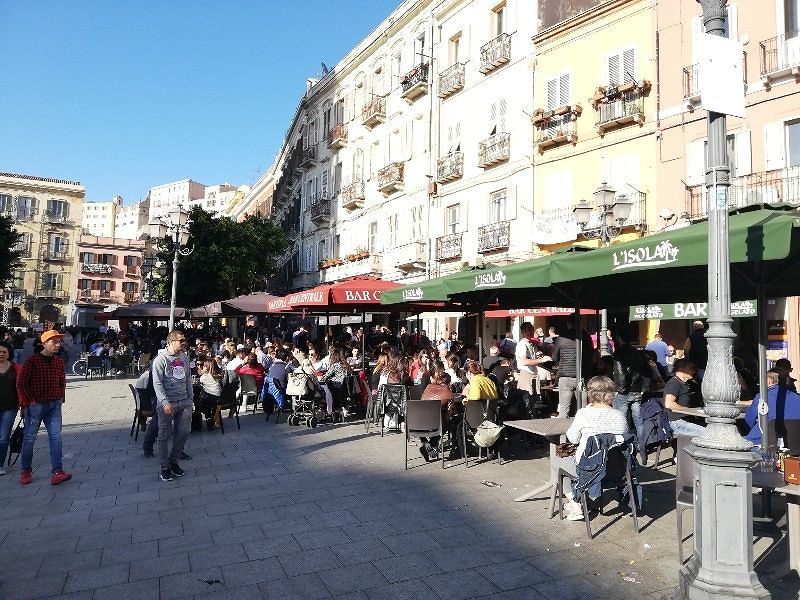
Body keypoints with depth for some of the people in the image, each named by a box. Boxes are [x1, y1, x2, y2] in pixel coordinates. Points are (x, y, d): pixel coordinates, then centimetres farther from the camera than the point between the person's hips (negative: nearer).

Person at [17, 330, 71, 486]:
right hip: (36, 405, -4)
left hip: (54, 405, 4)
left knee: (55, 437, -5)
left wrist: (60, 397, 9)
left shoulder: (59, 361, 7)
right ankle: (26, 471, 25)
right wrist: (30, 401, -9)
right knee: (29, 438, 7)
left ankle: (57, 472, -8)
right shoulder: (32, 360, -9)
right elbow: (21, 383, -8)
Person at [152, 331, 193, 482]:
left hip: (184, 402, 6)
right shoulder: (161, 359, -10)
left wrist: (190, 399, 13)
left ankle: (173, 460, 26)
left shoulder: (184, 358, 10)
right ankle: (165, 467, 16)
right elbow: (157, 383, -14)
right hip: (167, 403, -6)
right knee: (165, 436, 4)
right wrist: (166, 402, -21)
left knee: (184, 433, 7)